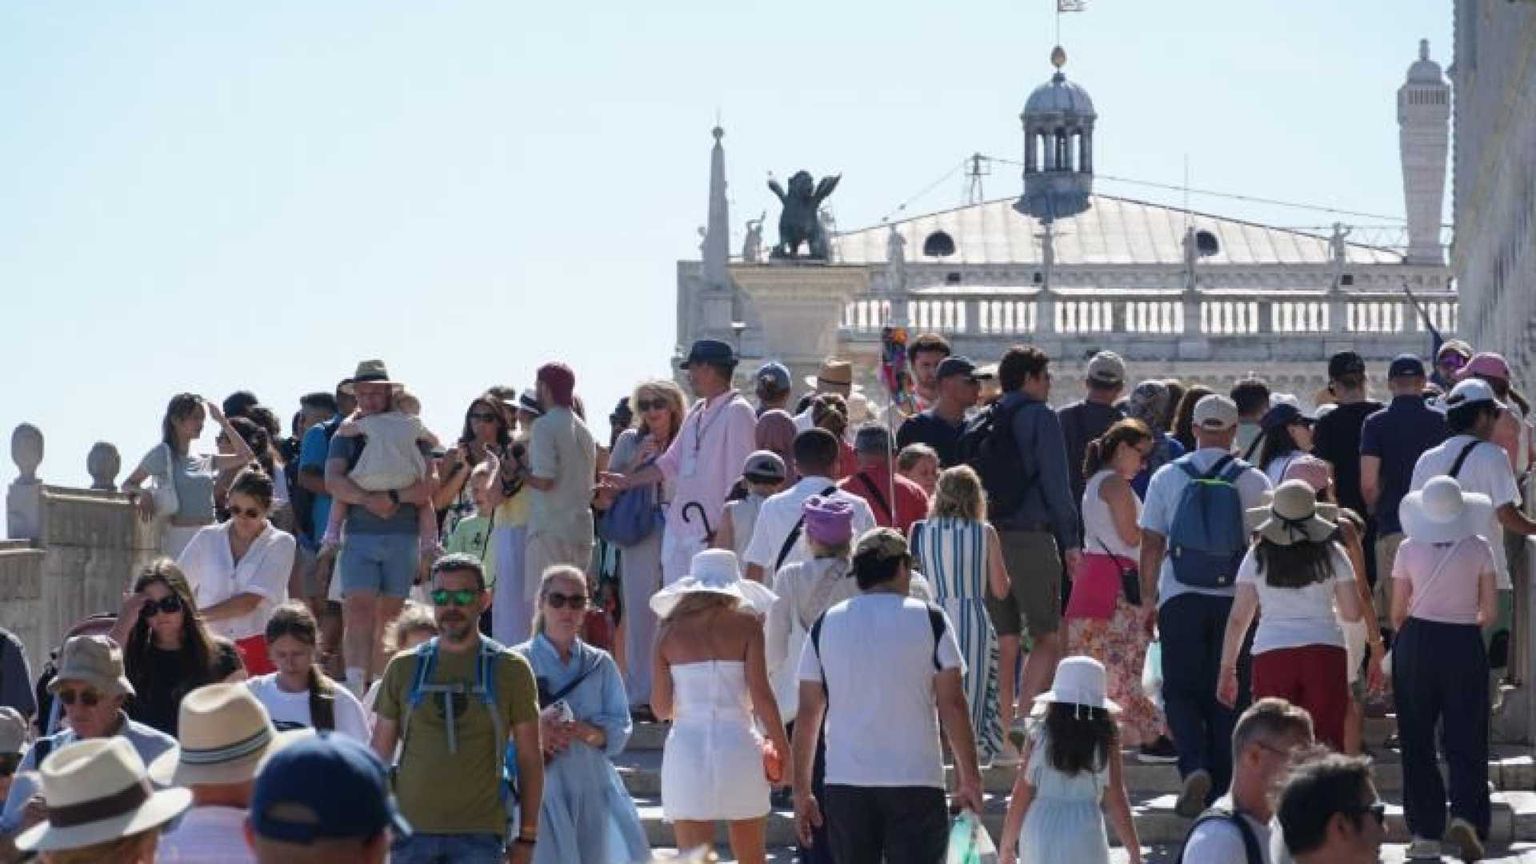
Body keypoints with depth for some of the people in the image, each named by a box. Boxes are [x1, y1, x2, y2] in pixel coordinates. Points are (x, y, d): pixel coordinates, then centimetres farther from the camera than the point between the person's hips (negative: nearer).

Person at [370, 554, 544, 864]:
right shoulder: (404, 668, 9)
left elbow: (530, 759, 6)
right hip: (412, 831, 2)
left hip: (479, 836, -2)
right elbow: (379, 756, 12)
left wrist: (527, 837, 2)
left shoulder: (510, 669, 4)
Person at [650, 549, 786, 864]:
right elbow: (761, 694, -7)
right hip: (738, 746, -1)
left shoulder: (671, 632, 6)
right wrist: (784, 750, -1)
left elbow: (660, 708, 6)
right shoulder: (746, 624, 0)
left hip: (687, 747, 1)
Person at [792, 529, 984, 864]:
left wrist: (801, 791, 10)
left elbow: (807, 715, 5)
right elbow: (952, 705, -4)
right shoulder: (929, 620, 0)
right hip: (915, 783, -2)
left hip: (845, 784, 2)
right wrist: (970, 777, 3)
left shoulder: (825, 626, 6)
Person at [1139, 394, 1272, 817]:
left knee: (1180, 690, 6)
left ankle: (1194, 766, -16)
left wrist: (1147, 597, 12)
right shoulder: (1253, 481, -1)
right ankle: (1221, 788, 9)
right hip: (1236, 601, 0)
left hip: (1180, 599, 0)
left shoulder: (1167, 477, 2)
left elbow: (1151, 544, 3)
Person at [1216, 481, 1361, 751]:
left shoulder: (1258, 556, 5)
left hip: (1272, 653, 0)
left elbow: (1238, 618, 4)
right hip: (1325, 650, 0)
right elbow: (1353, 612, 6)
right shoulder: (1331, 554, 5)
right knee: (1326, 747, 2)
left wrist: (1227, 670, 11)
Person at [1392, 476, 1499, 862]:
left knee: (1417, 741, 8)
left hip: (1417, 643, 0)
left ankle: (1425, 832, 7)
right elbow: (1489, 611, 0)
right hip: (1464, 644, 0)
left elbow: (1397, 613, 1)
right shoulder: (1480, 548, -2)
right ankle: (1465, 814, -17)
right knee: (1465, 739, 5)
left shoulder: (1409, 550, -2)